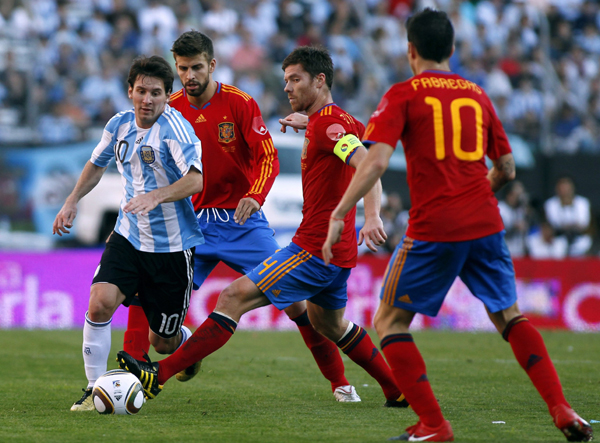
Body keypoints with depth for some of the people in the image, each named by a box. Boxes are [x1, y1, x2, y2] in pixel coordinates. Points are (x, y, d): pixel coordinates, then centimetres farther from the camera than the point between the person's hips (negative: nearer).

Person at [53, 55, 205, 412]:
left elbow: (196, 181, -31)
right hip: (129, 236, 4)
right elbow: (97, 164, 23)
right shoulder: (120, 125, 1)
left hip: (173, 245, -4)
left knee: (163, 343, 5)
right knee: (100, 303, -20)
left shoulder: (174, 126, -18)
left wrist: (155, 196, -45)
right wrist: (73, 201, 13)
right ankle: (95, 389, -7)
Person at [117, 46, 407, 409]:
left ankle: (160, 375, -18)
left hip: (316, 250, -11)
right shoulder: (341, 120, 14)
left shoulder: (327, 123, -16)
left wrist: (372, 216, -42)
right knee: (329, 325, 29)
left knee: (235, 297, -14)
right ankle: (398, 389, 35)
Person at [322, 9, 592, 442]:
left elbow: (376, 162, -12)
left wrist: (338, 215, -12)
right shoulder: (477, 94, 14)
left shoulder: (403, 94, 0)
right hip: (485, 224, 5)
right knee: (509, 316, 20)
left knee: (390, 322, 8)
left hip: (433, 229, -5)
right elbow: (506, 168, 19)